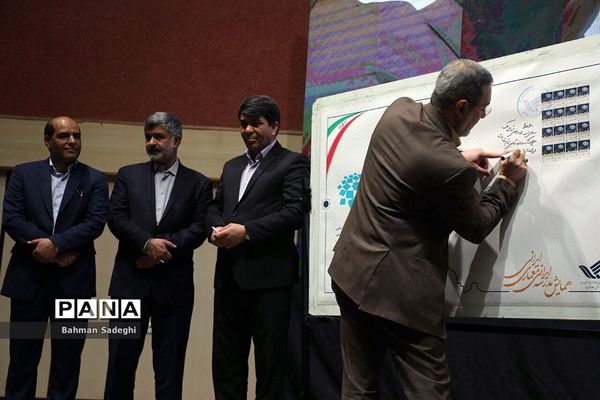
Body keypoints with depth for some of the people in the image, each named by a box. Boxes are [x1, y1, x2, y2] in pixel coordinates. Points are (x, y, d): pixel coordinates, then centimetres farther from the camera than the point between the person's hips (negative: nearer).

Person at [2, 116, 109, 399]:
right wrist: (61, 250, -13)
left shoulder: (94, 179, 5)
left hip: (73, 280, 0)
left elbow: (96, 222, -6)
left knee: (67, 357, 6)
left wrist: (55, 243, -19)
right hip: (28, 278, 0)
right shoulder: (23, 174, 6)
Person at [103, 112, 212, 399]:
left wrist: (163, 249, -14)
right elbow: (116, 218, 0)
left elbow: (199, 228, -3)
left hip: (174, 284, -1)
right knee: (121, 359, 4)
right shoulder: (128, 175, 11)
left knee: (170, 365, 4)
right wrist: (147, 243, -15)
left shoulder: (198, 183, 8)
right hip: (130, 280, 1)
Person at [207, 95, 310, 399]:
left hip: (268, 276, -7)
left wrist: (246, 231, -18)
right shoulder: (232, 166, 22)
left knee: (269, 360, 1)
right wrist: (216, 228, -1)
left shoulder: (292, 163, -1)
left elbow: (294, 213, -13)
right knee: (226, 358, 12)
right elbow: (215, 207, 22)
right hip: (229, 275, 7)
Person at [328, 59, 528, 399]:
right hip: (399, 292, -8)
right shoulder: (451, 168, -23)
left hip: (351, 271, 8)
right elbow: (477, 228, -3)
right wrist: (508, 182, 9)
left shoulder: (398, 110, -2)